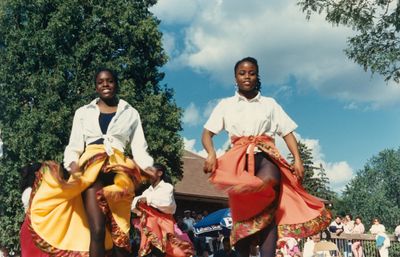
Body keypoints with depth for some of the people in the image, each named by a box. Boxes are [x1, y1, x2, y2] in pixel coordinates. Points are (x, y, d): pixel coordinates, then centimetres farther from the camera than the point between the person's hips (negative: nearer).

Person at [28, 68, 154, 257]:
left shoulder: (131, 113, 18)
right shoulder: (83, 113, 19)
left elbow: (139, 148, 10)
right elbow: (74, 145, 12)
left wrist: (148, 168, -11)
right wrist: (72, 163, -11)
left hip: (118, 169, 1)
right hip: (91, 166, 0)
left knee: (120, 233, -3)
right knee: (97, 230, -15)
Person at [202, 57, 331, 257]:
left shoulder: (270, 104, 18)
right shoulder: (226, 105, 16)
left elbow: (287, 132, 12)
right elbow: (207, 133, 9)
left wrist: (297, 159, -3)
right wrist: (211, 154, -12)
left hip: (265, 155, -1)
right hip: (240, 158, 1)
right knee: (242, 216, -7)